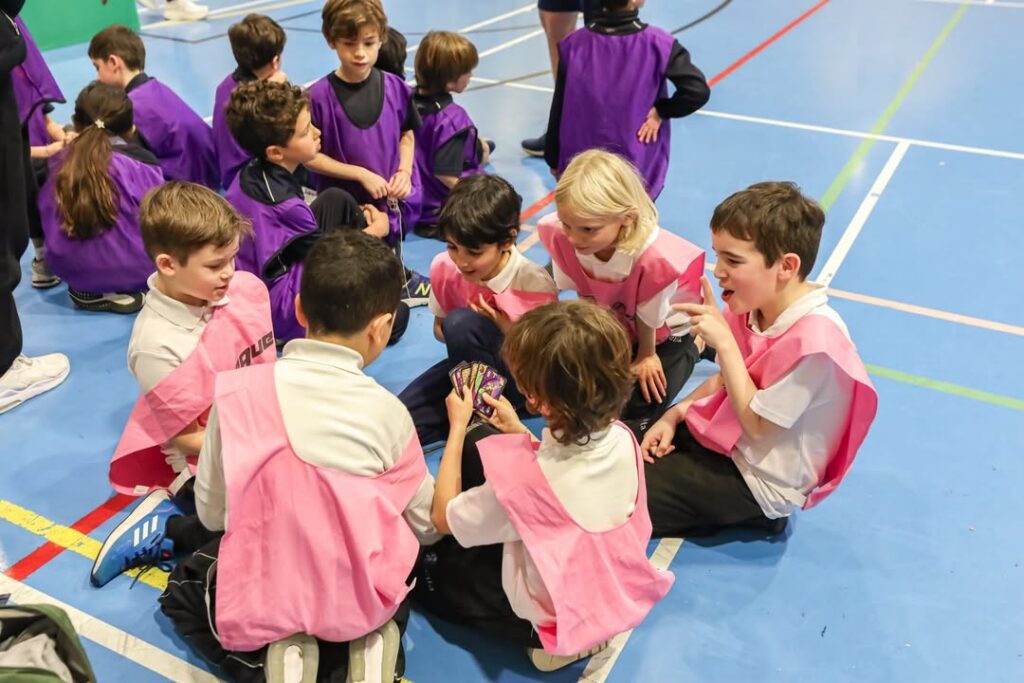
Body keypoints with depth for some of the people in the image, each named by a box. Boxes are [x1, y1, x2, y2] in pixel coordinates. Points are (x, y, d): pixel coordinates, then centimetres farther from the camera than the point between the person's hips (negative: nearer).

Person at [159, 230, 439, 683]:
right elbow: (426, 527, -2)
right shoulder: (387, 412, -15)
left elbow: (211, 513, -2)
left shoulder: (235, 390, -12)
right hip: (360, 602, 1)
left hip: (259, 604, 0)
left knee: (183, 589, 31)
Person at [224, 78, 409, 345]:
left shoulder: (252, 173, -4)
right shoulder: (284, 203, -30)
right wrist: (374, 231, 3)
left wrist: (356, 217, 9)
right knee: (396, 315, -9)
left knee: (336, 200, 11)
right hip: (282, 311, -9)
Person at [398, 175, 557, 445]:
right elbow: (440, 328, 6)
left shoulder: (535, 286, -24)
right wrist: (467, 346, -18)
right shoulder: (444, 267, -13)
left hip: (521, 376, -4)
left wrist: (507, 331, -30)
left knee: (462, 322, -33)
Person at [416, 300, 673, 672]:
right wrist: (517, 431, 3)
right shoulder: (622, 439, -20)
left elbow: (443, 518, -17)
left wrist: (457, 426, -10)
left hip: (554, 621, -6)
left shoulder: (522, 482, -40)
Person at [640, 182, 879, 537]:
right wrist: (673, 415, -4)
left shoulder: (813, 339, -31)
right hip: (724, 434, 8)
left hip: (758, 479, -8)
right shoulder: (755, 305, -6)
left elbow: (756, 425, -24)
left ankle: (745, 515, 2)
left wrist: (723, 341, -28)